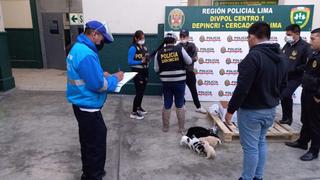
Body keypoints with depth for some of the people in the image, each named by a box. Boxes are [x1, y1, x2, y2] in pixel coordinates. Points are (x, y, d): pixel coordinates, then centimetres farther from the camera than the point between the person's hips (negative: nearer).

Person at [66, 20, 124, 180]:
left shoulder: (78, 48, 9)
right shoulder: (86, 54, -25)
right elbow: (98, 85, -25)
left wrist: (102, 74, 7)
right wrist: (114, 78, -10)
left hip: (82, 105, 11)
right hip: (88, 107, -11)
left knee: (89, 142, 25)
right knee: (96, 144, 3)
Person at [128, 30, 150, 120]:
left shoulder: (144, 47, 9)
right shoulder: (133, 48, -13)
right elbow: (130, 62, -17)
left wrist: (147, 59, -6)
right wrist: (141, 61, -23)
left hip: (145, 71, 8)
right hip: (137, 72, -7)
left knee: (142, 91, 17)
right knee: (139, 92, -7)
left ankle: (139, 107, 35)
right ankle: (133, 113, 3)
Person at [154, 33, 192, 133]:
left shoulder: (159, 52, 0)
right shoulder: (179, 49, -5)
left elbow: (156, 69, 4)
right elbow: (189, 62, 3)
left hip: (166, 82, 1)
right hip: (179, 81, -1)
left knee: (167, 105, 13)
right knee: (180, 105, 10)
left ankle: (165, 127, 24)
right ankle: (181, 128, 18)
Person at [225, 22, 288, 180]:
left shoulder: (254, 56, -22)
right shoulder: (281, 56, 6)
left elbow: (242, 88, -25)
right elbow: (283, 85, 14)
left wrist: (231, 109, -16)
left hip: (251, 111, -9)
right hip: (270, 109, 9)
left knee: (250, 147, 4)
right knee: (261, 142, 22)